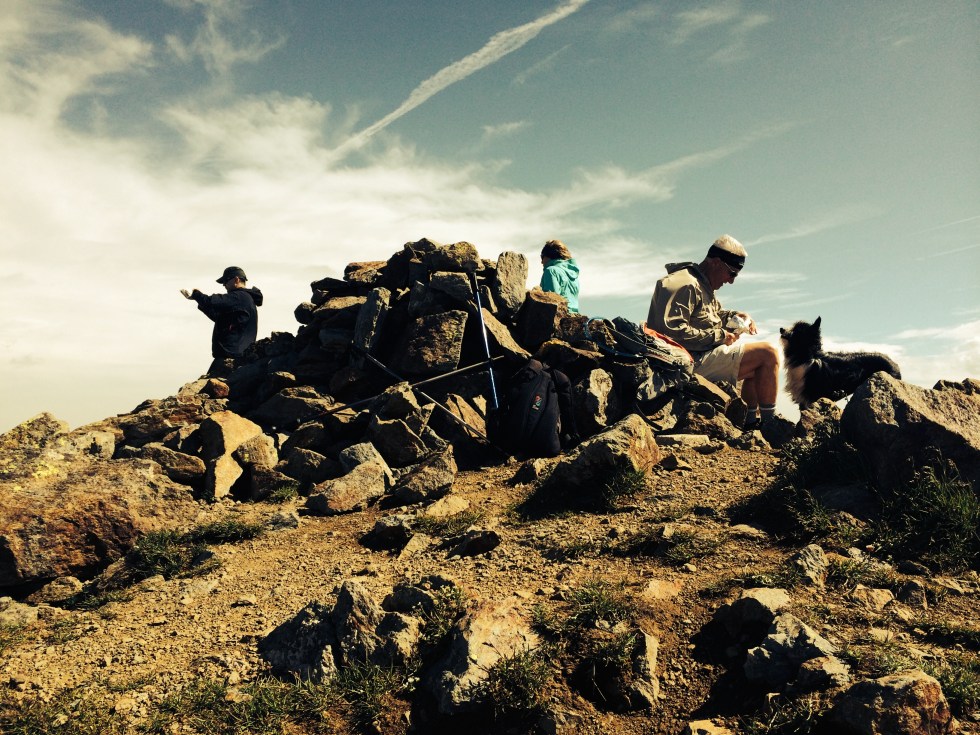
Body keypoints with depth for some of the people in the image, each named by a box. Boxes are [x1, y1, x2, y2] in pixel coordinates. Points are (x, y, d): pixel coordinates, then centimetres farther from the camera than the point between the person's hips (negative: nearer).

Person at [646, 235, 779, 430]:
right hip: (693, 361, -11)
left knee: (758, 365, 24)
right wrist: (718, 336, -21)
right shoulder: (684, 285, -17)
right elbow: (672, 330, -28)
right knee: (768, 353, -11)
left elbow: (714, 313, 33)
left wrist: (734, 316, 9)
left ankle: (752, 421, 26)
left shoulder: (702, 284, 18)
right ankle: (769, 423, -4)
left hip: (700, 357, 11)